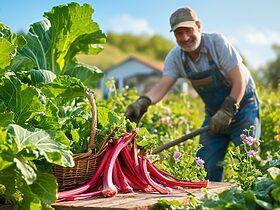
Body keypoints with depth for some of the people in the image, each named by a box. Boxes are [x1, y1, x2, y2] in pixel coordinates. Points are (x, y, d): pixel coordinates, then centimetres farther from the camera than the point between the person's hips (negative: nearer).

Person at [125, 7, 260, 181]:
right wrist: (143, 102, -37)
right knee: (206, 166, 1)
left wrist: (227, 111, -26)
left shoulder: (218, 42, -20)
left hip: (242, 104, -4)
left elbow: (239, 80, -21)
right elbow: (162, 87, -18)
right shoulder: (175, 57, -8)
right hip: (214, 112, 5)